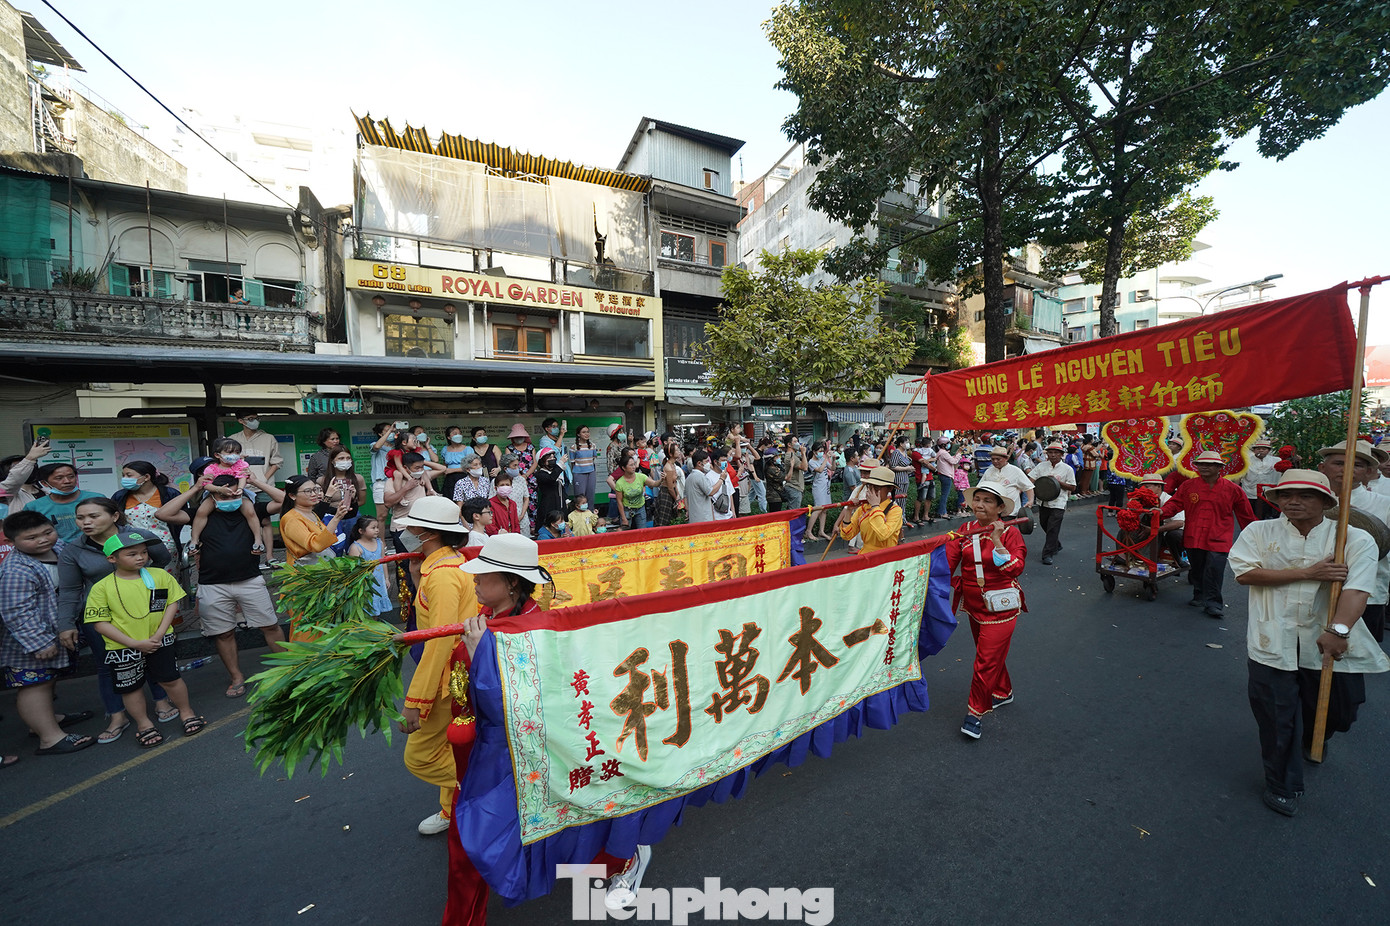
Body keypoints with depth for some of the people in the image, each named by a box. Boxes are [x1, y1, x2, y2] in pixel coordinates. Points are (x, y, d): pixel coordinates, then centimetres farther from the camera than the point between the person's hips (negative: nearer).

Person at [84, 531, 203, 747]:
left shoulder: (159, 575, -5)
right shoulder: (102, 587, -11)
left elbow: (172, 602, -1)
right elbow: (100, 623, -9)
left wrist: (159, 634, -10)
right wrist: (135, 643, -16)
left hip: (158, 641, 0)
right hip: (123, 648, 0)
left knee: (170, 679, 9)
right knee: (131, 688, 14)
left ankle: (186, 712, 28)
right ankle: (143, 724, 33)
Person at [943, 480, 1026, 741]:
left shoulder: (1010, 533, -11)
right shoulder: (966, 530, 0)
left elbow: (1015, 569, -23)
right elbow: (948, 561, -8)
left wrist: (998, 542, -30)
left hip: (1000, 608, -5)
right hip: (974, 604, 5)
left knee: (986, 661, -2)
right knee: (991, 653, 24)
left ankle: (976, 712, 14)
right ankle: (1003, 692, 48)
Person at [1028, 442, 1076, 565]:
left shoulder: (1067, 469, -1)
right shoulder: (1041, 466, 5)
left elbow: (1072, 487, -1)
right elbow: (1030, 480, -2)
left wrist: (1058, 482, -15)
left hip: (1058, 504, -4)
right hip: (1043, 502, 4)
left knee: (1053, 529, -6)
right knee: (1044, 526, 17)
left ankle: (1048, 554, 1)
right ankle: (1057, 545, 41)